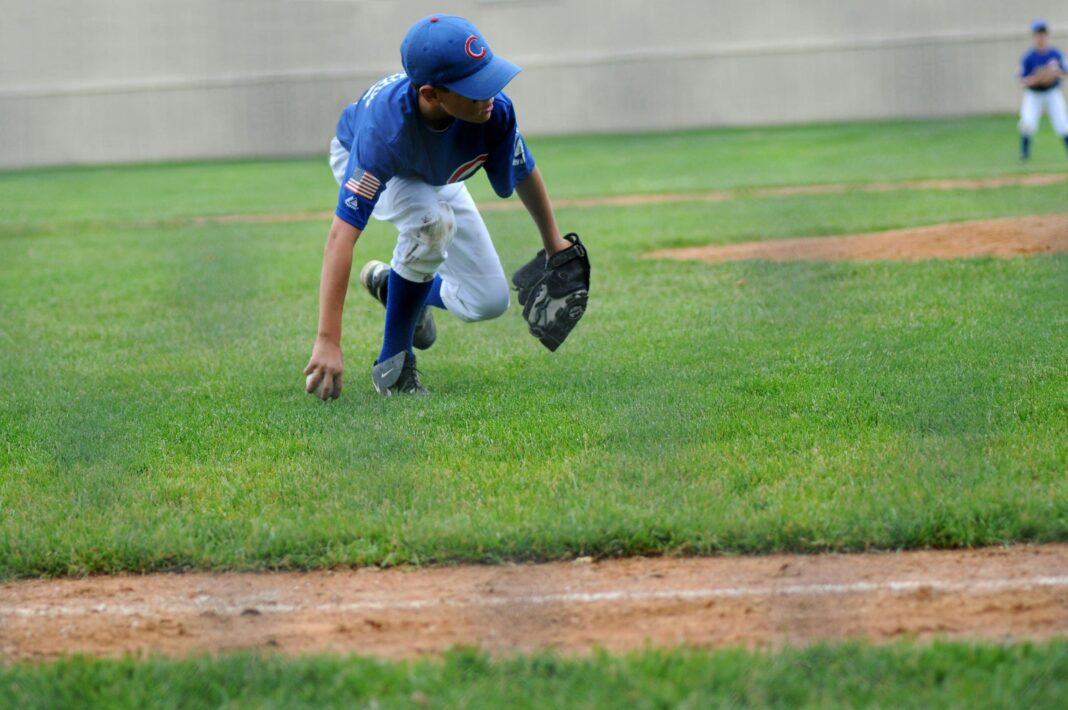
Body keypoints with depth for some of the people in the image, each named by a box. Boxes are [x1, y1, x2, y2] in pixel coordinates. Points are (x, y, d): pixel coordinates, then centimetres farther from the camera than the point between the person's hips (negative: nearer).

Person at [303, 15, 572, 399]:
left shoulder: (494, 109, -37)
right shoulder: (385, 128, -47)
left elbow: (524, 173, -14)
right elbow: (342, 234, -51)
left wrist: (554, 243, 2)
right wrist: (328, 342, -56)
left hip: (437, 178, 4)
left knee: (490, 301, -2)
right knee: (431, 221, -37)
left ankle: (391, 284, 28)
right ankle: (393, 364, -18)